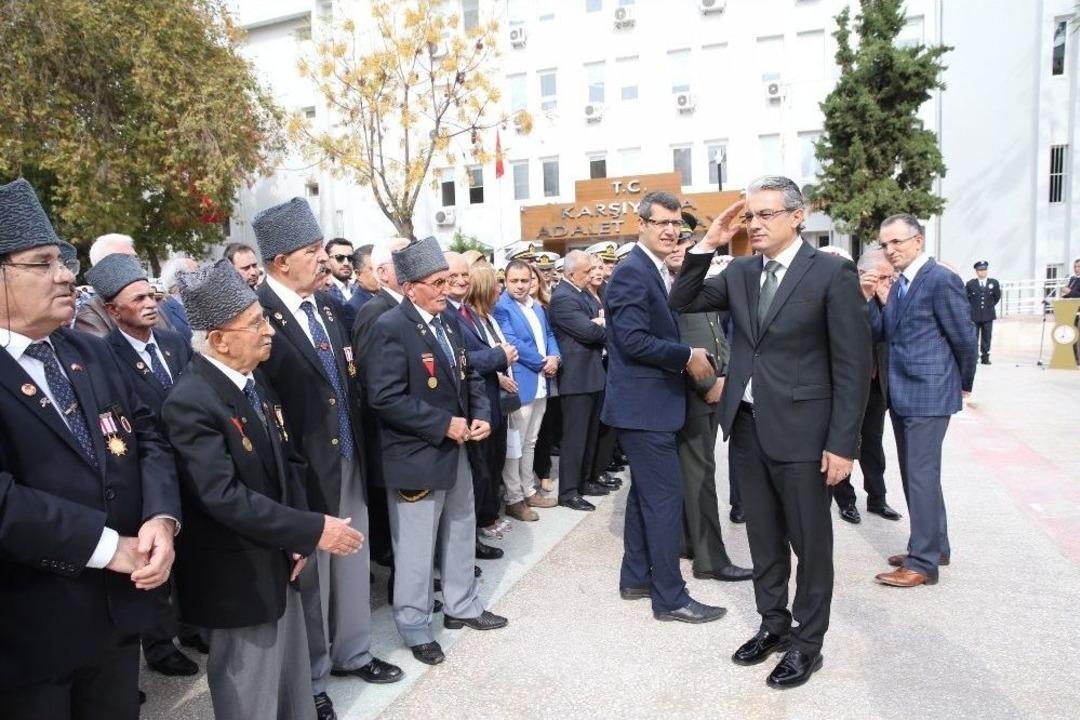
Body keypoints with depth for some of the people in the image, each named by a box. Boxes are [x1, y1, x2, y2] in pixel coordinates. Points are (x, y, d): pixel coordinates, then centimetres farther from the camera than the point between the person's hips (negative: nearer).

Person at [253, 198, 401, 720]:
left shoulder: (327, 304, 7)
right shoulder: (256, 315, -19)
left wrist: (358, 443, 12)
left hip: (347, 460, 7)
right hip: (302, 471, -7)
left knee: (352, 561, 21)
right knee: (309, 574, 11)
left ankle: (351, 651, 43)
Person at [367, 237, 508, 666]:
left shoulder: (447, 320, 7)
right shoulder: (392, 328, -19)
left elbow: (468, 375, 15)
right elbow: (385, 398, -26)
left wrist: (479, 415, -3)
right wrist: (444, 424, -21)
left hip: (455, 450, 9)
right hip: (416, 455, -8)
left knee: (461, 533, 22)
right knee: (416, 547, 6)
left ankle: (462, 607, 41)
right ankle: (415, 629, 26)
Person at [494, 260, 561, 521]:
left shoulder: (537, 306, 15)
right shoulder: (500, 307, -11)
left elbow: (549, 334, 16)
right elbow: (511, 343, -19)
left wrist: (554, 358, -4)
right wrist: (542, 363, -14)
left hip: (541, 383, 8)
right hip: (520, 385, -8)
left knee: (529, 442, 17)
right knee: (515, 445, 1)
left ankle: (528, 491, 27)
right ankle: (514, 499, 10)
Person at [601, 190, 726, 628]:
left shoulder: (654, 272, 15)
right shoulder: (632, 272, -16)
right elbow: (633, 340, -25)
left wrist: (689, 358, 4)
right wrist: (688, 357, -17)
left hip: (649, 402, 11)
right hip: (644, 405, -11)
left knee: (646, 493, 17)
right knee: (665, 497, -4)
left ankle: (636, 578, 30)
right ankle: (670, 597, 7)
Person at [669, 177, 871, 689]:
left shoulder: (832, 272, -9)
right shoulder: (741, 271, 7)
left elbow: (853, 365, -10)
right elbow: (682, 303, 6)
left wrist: (842, 443, -13)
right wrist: (708, 245, -5)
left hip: (801, 431, -5)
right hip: (746, 427, 5)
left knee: (810, 543, 10)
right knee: (764, 538, 18)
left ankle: (807, 642, 27)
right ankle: (773, 624, 35)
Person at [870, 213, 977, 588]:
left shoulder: (941, 280, -14)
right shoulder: (898, 283, 11)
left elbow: (965, 338, -9)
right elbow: (884, 332, 7)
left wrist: (964, 385, 3)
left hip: (928, 395, -9)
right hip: (902, 394, 9)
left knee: (922, 476, -3)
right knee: (914, 474, 17)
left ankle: (923, 563, 7)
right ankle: (935, 546, 31)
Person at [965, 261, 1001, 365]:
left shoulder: (994, 283, 2)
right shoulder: (970, 284, -4)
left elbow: (997, 297, 15)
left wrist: (990, 306, 13)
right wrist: (972, 307, 6)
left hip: (988, 316, 2)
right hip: (974, 316, -2)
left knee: (986, 338, 6)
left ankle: (985, 357, 14)